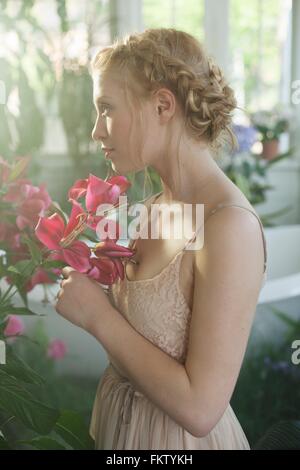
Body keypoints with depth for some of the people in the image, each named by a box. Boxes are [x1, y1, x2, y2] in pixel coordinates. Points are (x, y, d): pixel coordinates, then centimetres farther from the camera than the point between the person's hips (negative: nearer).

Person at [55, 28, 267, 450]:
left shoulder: (230, 224, -25)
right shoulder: (157, 207, -2)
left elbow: (200, 408, -25)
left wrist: (98, 315, -20)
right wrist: (93, 280, -8)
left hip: (176, 437, -7)